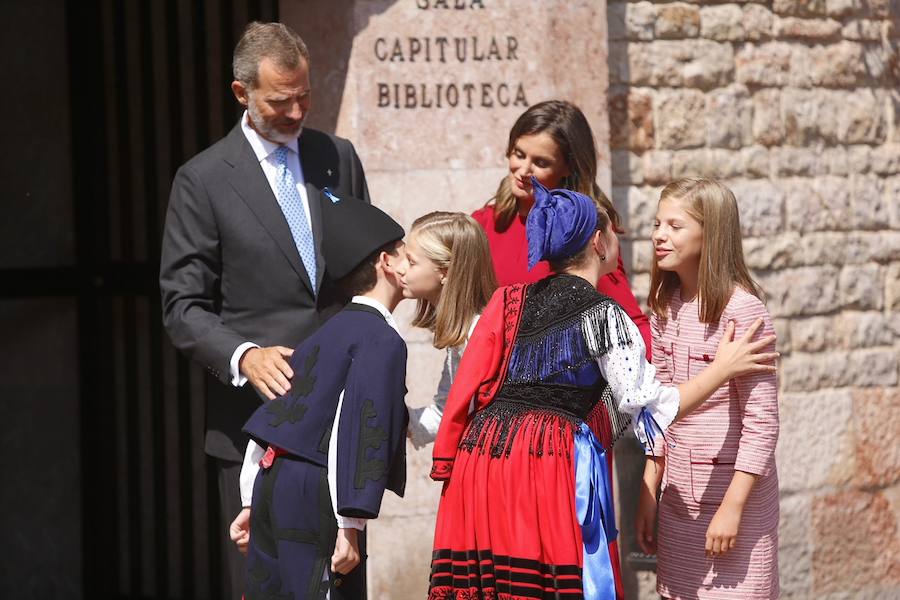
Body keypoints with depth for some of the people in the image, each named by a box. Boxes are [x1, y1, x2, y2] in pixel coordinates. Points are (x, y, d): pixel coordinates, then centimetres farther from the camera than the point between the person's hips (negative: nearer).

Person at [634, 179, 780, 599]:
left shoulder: (740, 308, -14)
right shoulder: (666, 307, 7)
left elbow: (761, 421, -15)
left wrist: (733, 507, -18)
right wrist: (648, 494, 13)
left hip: (732, 493, -7)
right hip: (679, 499, 7)